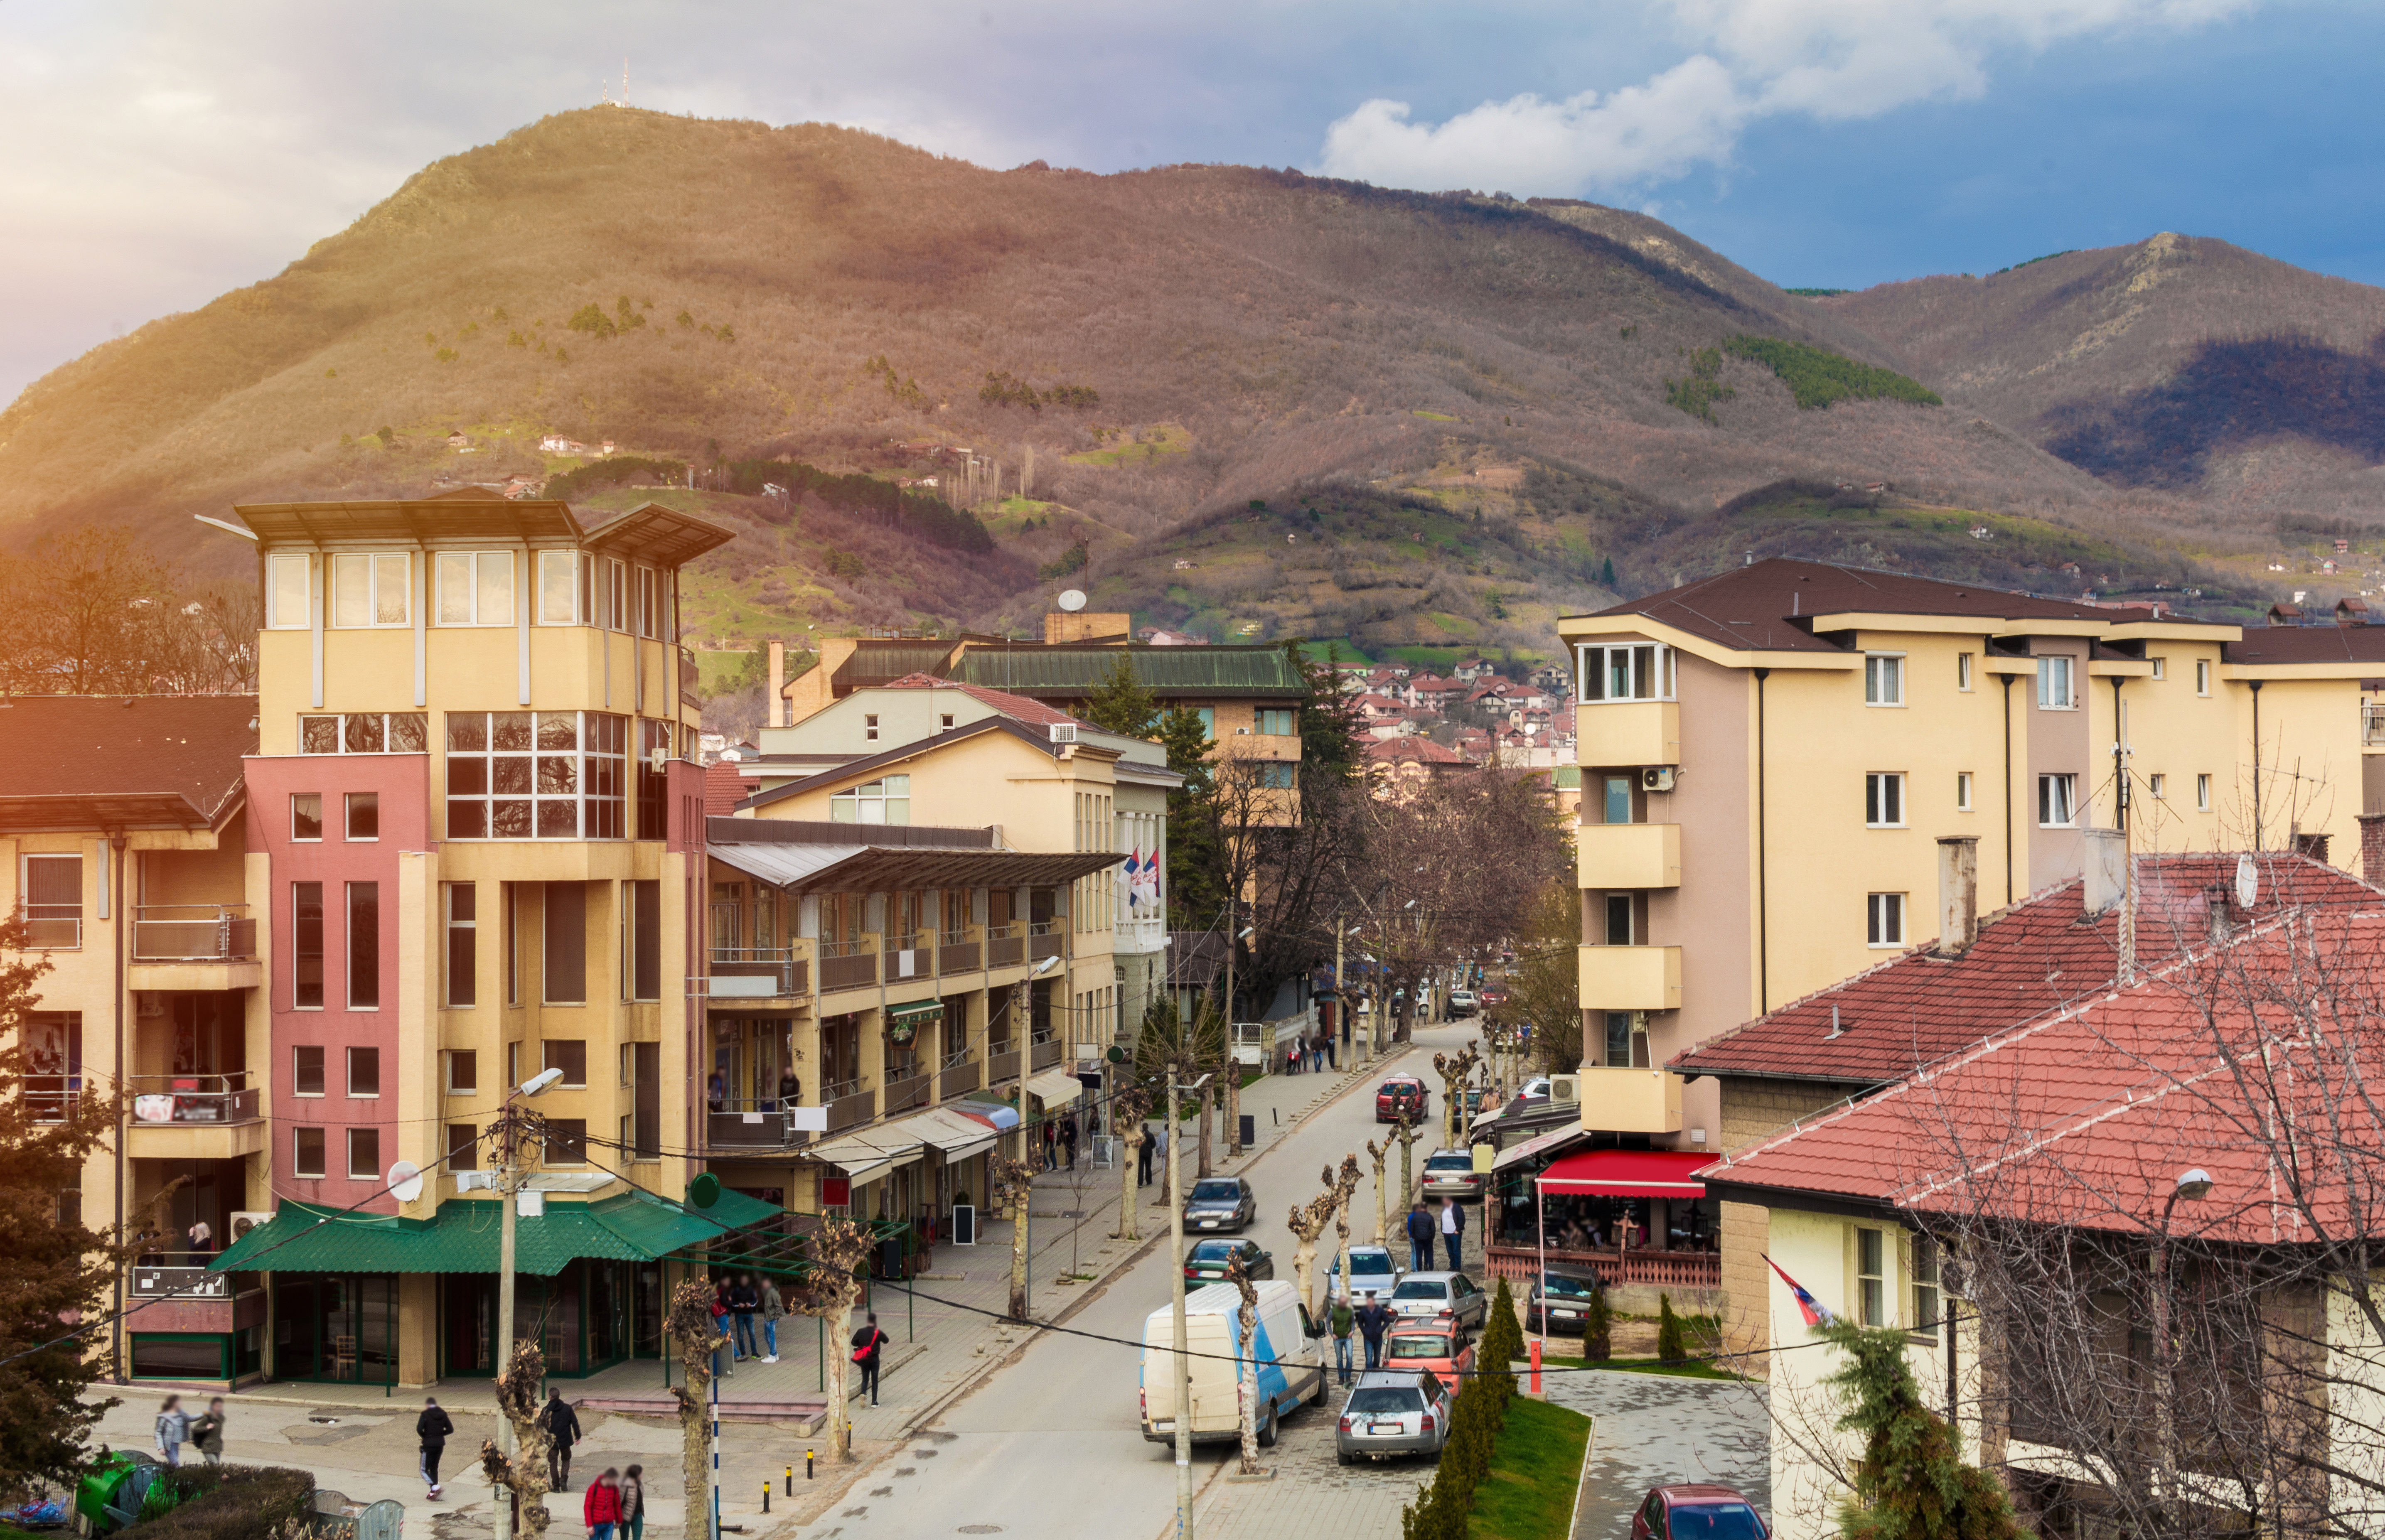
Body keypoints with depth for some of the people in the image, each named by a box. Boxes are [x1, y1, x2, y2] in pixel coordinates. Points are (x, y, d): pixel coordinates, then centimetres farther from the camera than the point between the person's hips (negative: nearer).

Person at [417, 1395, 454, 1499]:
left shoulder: (425, 1414, -10)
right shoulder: (443, 1414, 6)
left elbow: (419, 1429, -20)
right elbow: (450, 1429, 7)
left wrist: (424, 1436, -1)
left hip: (429, 1445, -6)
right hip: (440, 1444, 6)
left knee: (424, 1469, 1)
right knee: (434, 1468, 17)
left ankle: (434, 1487, -19)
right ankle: (433, 1493, 17)